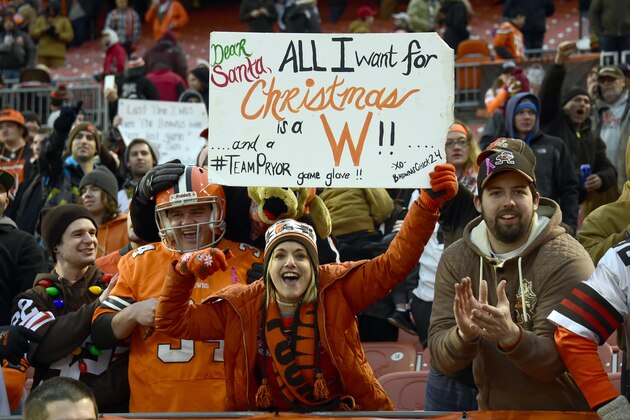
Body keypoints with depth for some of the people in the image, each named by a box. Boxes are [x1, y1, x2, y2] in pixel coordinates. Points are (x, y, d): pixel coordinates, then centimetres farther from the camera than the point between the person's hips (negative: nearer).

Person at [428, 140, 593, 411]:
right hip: (491, 409, 3)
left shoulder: (566, 260, -11)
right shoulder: (455, 260, -1)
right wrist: (464, 335, -25)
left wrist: (511, 336, -33)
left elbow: (555, 362, -16)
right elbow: (442, 360, -6)